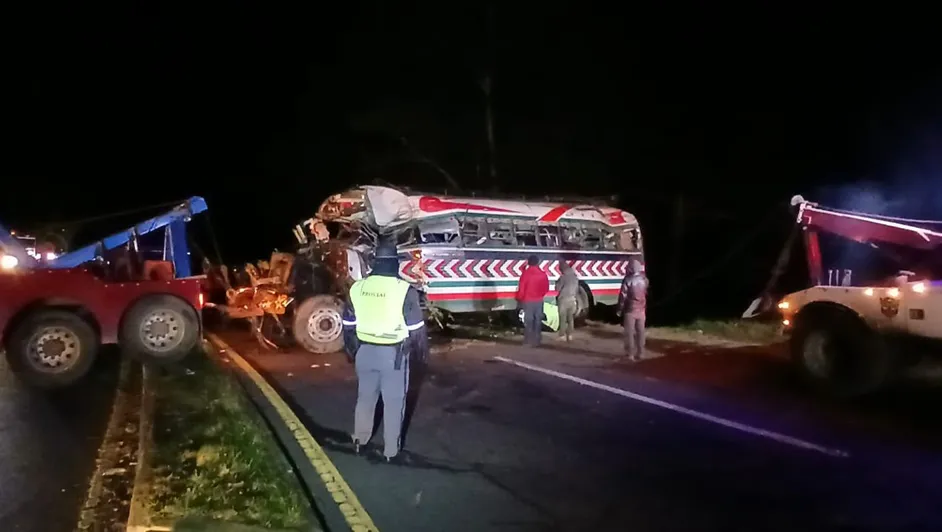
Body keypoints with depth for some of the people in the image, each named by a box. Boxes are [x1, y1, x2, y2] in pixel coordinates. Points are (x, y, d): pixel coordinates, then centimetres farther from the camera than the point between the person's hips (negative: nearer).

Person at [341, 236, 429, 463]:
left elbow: (348, 324, 8)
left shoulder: (358, 287, 0)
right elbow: (416, 328, -10)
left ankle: (359, 440, 33)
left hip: (365, 351, 4)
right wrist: (422, 353, 4)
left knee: (365, 396, 20)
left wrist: (351, 350, 21)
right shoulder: (404, 290, -14)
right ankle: (391, 450, 15)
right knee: (393, 401, 8)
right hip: (393, 353, -4)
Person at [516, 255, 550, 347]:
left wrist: (519, 299, 6)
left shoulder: (526, 273, -12)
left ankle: (529, 340, 3)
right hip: (539, 301, 3)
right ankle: (536, 341, 12)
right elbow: (546, 288, 8)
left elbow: (521, 288, -10)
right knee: (538, 321, 9)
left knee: (528, 320, 3)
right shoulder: (543, 274, -1)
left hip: (528, 301, -3)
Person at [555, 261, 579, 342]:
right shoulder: (575, 277, 8)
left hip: (564, 300, -6)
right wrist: (576, 300, 20)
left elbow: (557, 288, -10)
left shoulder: (563, 277, -13)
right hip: (572, 300, 6)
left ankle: (562, 336, 0)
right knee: (571, 319, 11)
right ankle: (570, 336, 13)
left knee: (563, 319, 0)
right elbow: (577, 290, 13)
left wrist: (558, 281, 8)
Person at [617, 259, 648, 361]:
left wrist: (620, 308, -5)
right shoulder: (644, 279, 2)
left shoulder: (628, 280, -15)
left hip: (630, 310, -5)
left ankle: (630, 354, 2)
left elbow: (623, 295, -13)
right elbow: (646, 294, 14)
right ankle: (640, 353, 16)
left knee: (630, 333, 1)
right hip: (641, 310, 5)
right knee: (640, 332, 12)